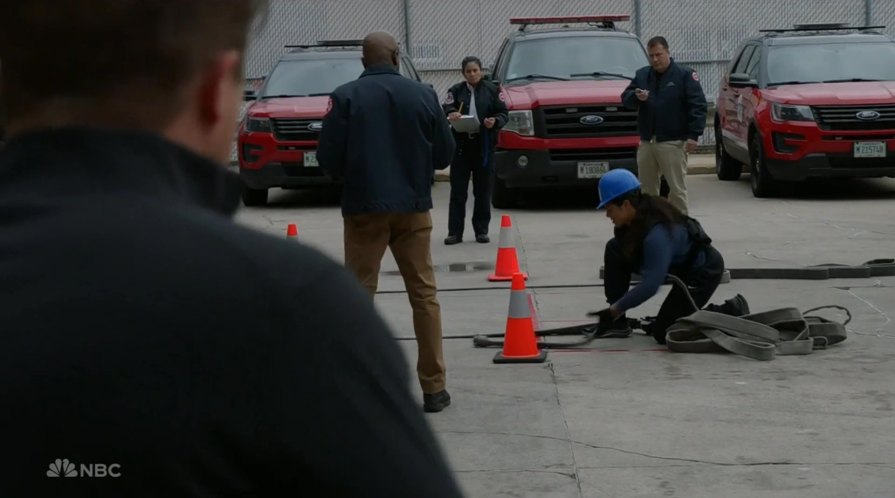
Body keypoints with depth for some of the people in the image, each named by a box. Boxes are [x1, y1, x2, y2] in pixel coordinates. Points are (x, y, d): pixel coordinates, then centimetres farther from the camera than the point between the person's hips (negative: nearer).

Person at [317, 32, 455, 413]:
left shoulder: (346, 96, -7)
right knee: (424, 294, 9)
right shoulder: (423, 95, -2)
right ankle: (434, 387, 10)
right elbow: (444, 154, 3)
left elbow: (328, 157, -8)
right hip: (413, 207, 2)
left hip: (364, 208, -1)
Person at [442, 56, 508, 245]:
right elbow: (445, 110, -4)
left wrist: (495, 121, -15)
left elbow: (503, 113, 6)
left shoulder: (492, 90, 6)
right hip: (461, 145, 0)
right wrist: (450, 116, -26)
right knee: (458, 190, -1)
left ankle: (481, 230, 13)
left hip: (484, 145, 0)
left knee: (483, 190, 5)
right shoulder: (456, 91, 6)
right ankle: (455, 231, 2)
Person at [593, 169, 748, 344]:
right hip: (680, 266, 9)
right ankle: (616, 322, -1)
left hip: (704, 270, -8)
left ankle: (732, 311, 3)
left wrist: (617, 307, -30)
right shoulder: (637, 216, -11)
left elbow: (651, 285, -35)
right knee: (614, 250, -8)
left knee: (664, 333, -10)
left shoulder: (657, 233, -35)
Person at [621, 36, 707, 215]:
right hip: (646, 142, 5)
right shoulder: (642, 75, 14)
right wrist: (636, 97, -12)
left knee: (677, 188, -6)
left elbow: (697, 105, -7)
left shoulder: (684, 75, -2)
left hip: (672, 142, -5)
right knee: (648, 188, 11)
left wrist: (693, 135, -15)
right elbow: (625, 98, 12)